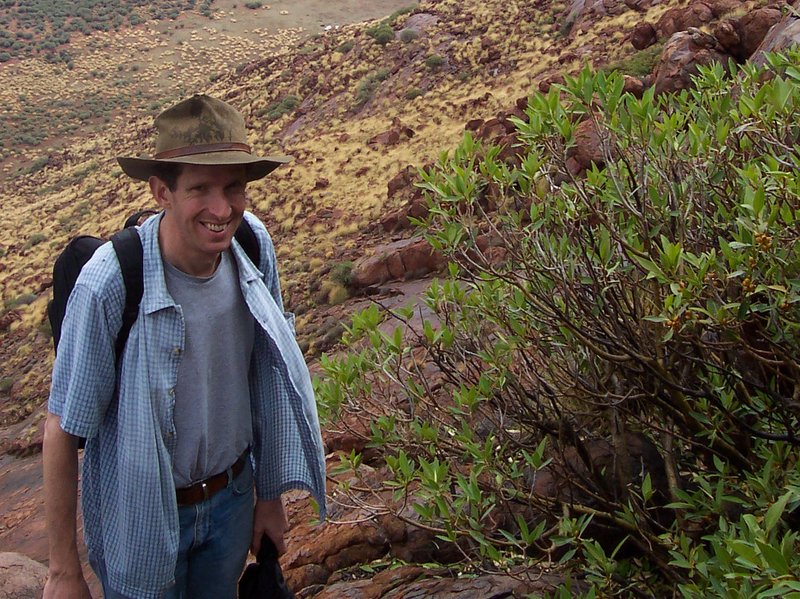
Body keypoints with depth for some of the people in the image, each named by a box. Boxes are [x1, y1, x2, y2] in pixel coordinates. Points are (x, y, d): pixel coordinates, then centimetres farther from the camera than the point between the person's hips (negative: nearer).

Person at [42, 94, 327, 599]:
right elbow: (64, 430, -19)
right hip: (143, 519, -4)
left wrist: (270, 494, 8)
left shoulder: (254, 245, -13)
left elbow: (264, 376, 0)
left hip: (231, 499, 5)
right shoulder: (109, 285, -29)